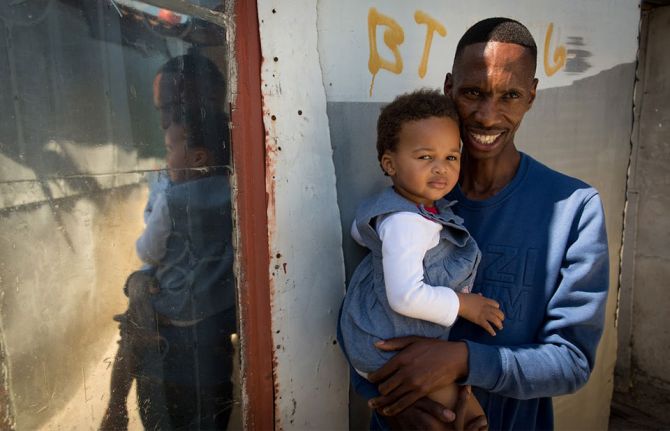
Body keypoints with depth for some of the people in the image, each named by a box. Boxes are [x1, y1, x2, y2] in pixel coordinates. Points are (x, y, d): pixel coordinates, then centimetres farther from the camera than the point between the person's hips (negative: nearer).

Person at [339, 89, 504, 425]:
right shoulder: (406, 224, -31)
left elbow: (359, 231, 18)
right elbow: (406, 297, -36)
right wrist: (463, 305, -23)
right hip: (390, 348, -10)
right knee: (470, 411, -9)